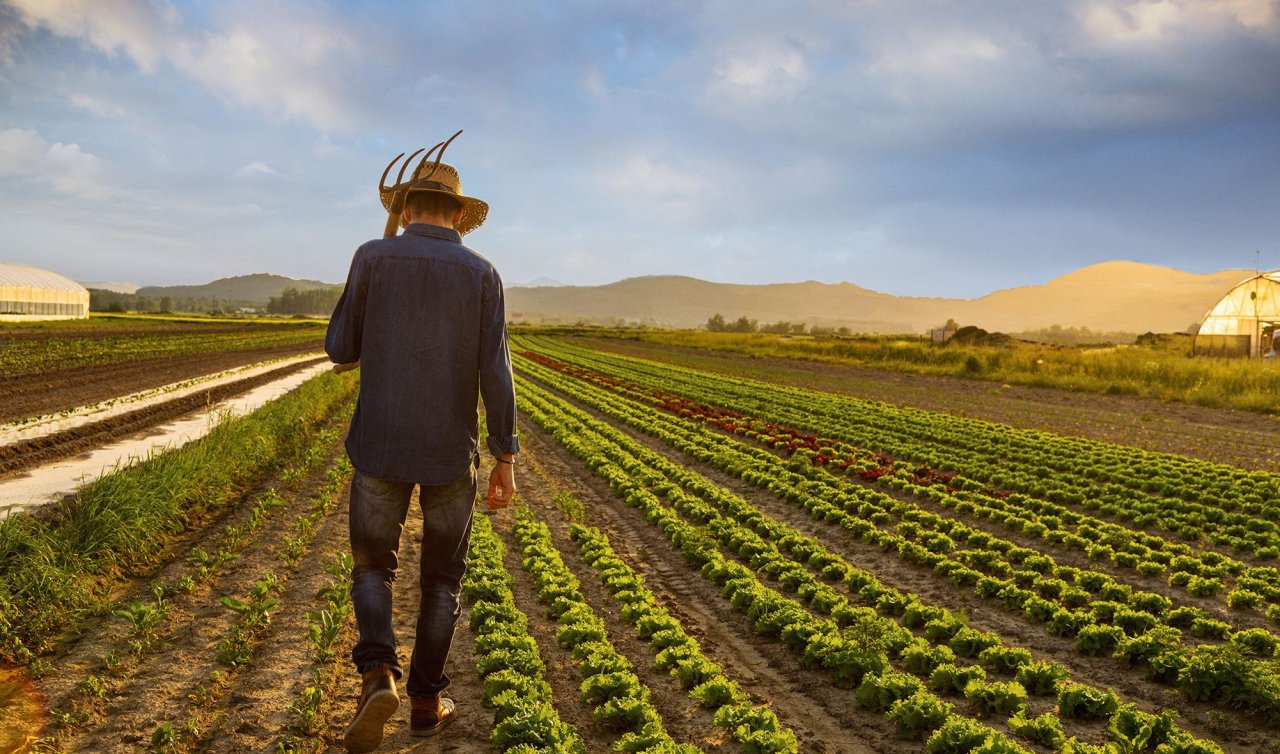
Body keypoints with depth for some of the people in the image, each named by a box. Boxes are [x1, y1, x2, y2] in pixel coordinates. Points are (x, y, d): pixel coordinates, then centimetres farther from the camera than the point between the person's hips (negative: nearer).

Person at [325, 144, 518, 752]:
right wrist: (506, 460, -2)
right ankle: (427, 700, 21)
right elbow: (495, 374, -7)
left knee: (372, 566, 15)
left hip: (381, 446, 0)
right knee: (441, 577, 17)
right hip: (450, 452, 1)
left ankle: (377, 675, -9)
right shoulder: (482, 274, -2)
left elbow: (341, 352, 2)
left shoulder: (372, 257, -3)